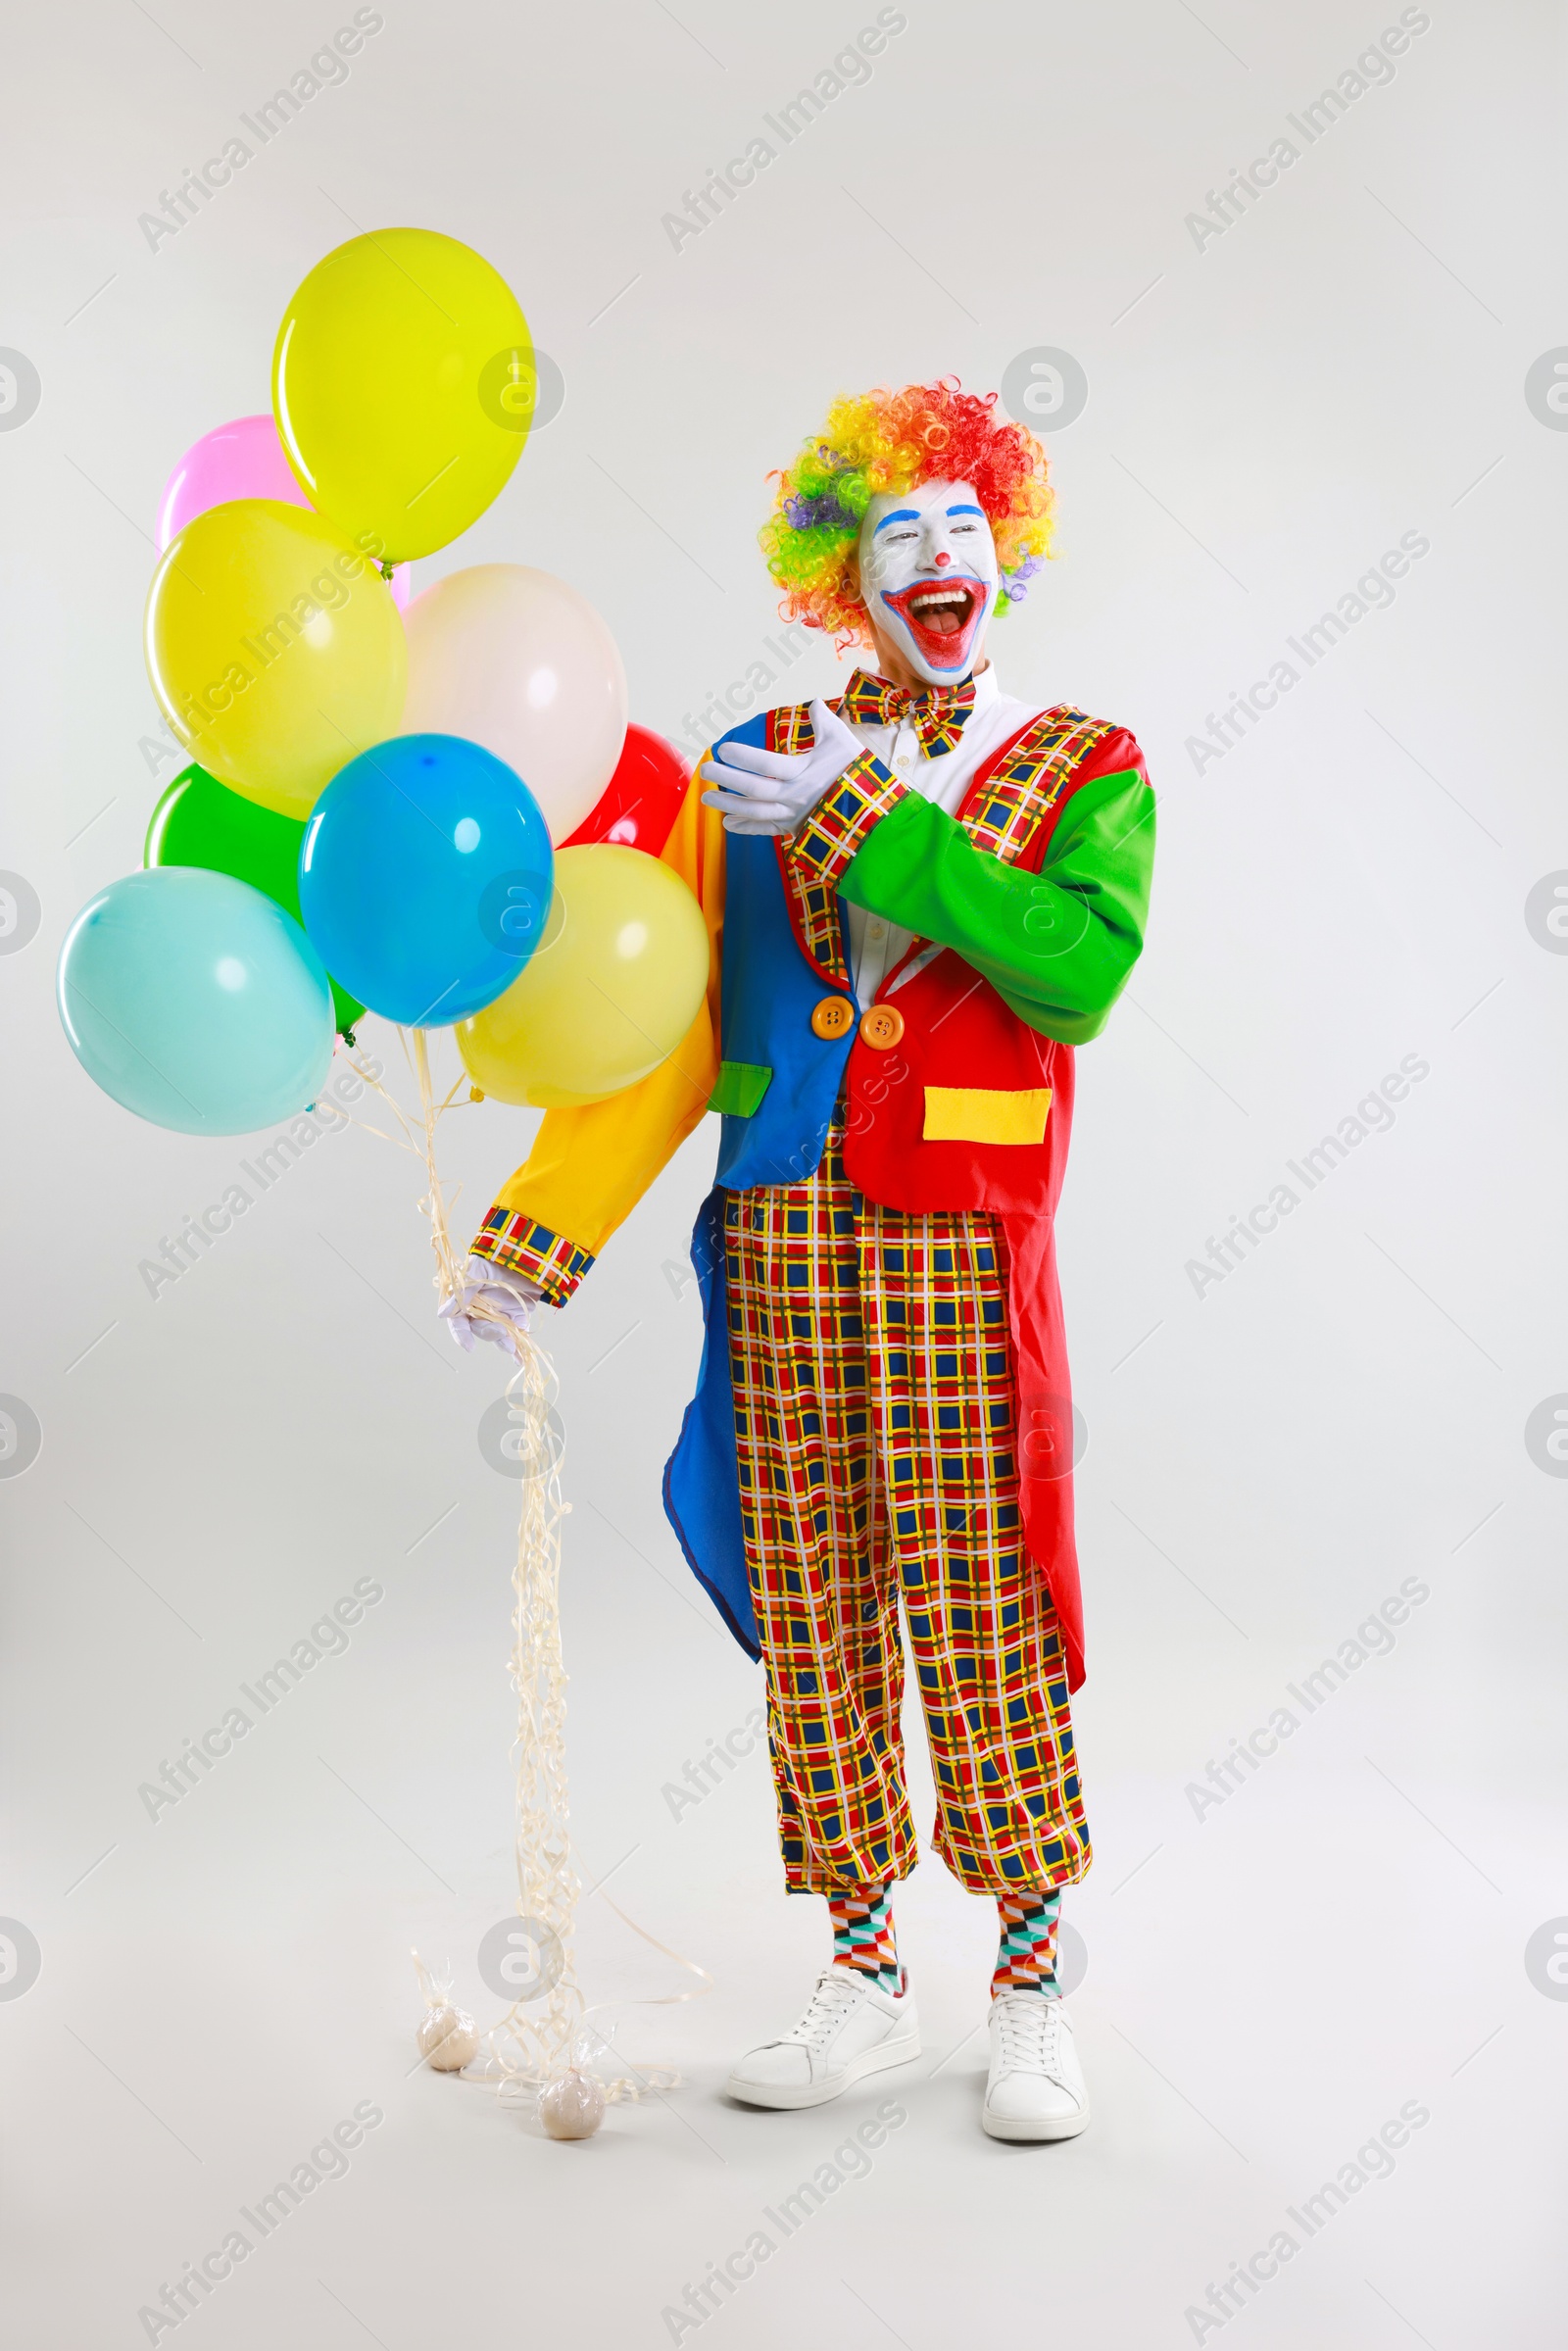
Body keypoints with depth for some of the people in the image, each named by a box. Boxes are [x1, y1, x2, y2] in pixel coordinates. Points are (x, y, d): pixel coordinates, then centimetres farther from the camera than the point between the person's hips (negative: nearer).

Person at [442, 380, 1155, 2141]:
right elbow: (664, 1044, 7)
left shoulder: (1079, 769, 5)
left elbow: (1079, 970, -16)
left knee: (980, 1618, 0)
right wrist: (537, 1238, -1)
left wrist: (872, 823, -16)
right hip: (779, 1248, 3)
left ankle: (1030, 1991, 16)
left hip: (958, 1256, -3)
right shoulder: (755, 772, 11)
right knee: (810, 1622, 7)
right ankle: (864, 1981, 22)